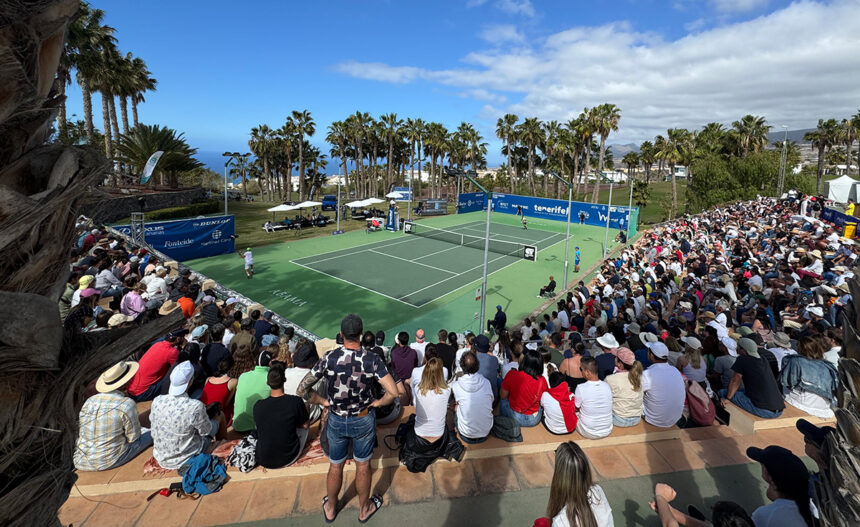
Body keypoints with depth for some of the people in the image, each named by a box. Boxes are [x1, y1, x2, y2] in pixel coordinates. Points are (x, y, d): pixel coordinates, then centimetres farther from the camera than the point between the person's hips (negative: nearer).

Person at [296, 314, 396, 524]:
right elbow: (393, 392, -27)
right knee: (363, 466, 21)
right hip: (363, 421, -1)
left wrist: (323, 401, -2)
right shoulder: (372, 359, -22)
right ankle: (364, 509, 42)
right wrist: (378, 402, -9)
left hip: (336, 421, 2)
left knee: (335, 467, 24)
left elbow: (302, 390, -15)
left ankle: (330, 508, 47)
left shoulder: (329, 358, -19)